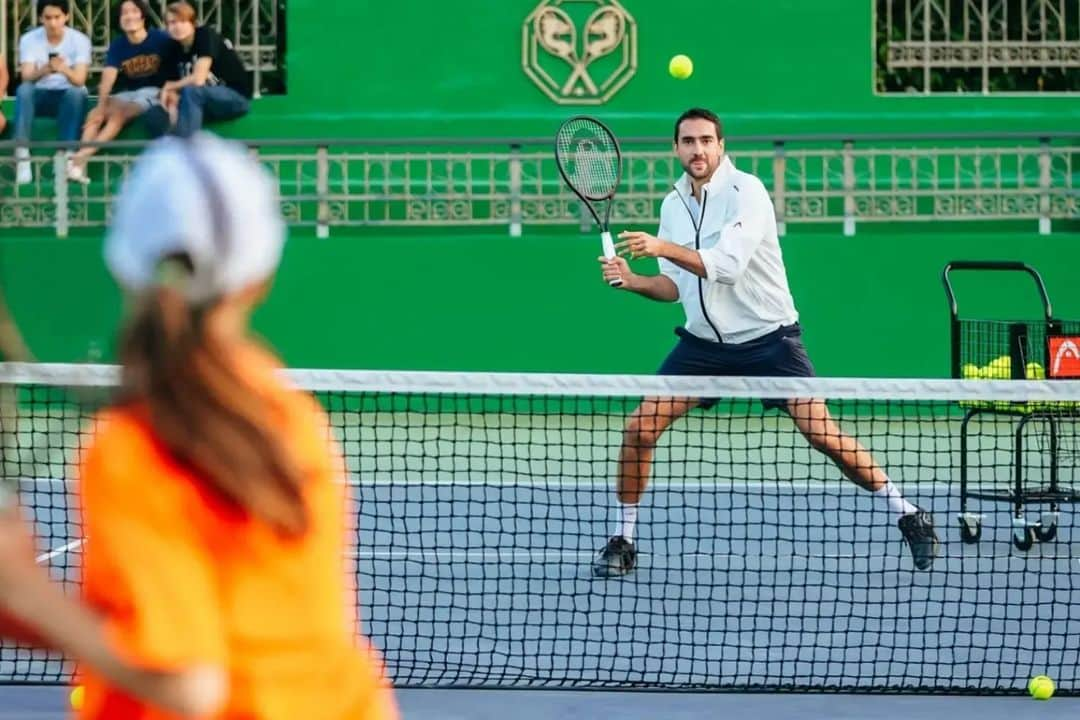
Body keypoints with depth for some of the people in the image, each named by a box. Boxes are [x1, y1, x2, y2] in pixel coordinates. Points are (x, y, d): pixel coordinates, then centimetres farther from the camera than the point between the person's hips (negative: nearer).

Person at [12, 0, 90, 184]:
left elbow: (79, 80, -21)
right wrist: (44, 70, -42)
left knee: (76, 92, -35)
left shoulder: (80, 40, -10)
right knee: (24, 89, -32)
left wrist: (64, 69, -44)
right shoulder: (29, 40, -7)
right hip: (40, 96, 1)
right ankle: (22, 154, -39)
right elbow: (26, 77, -19)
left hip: (69, 96, -1)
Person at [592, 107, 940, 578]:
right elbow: (676, 285, 10)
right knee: (639, 429, -7)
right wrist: (633, 281, -9)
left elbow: (727, 265, -27)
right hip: (703, 342, 5)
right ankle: (622, 540, 7)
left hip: (767, 339, -5)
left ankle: (908, 517, 4)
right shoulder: (673, 205, 5)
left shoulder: (745, 192, -15)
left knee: (823, 434, -10)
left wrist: (664, 248, -35)